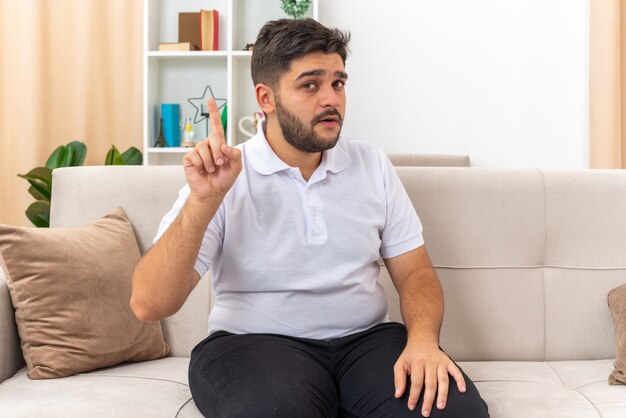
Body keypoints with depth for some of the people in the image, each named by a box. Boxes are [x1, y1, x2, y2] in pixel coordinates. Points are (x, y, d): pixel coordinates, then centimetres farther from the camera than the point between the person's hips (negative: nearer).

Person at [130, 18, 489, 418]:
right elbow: (149, 305, -12)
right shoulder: (224, 177, -4)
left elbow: (415, 270, 7)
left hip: (367, 337, 3)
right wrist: (203, 200, -24)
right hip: (255, 343, -3)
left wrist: (423, 339, -14)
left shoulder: (372, 164, 8)